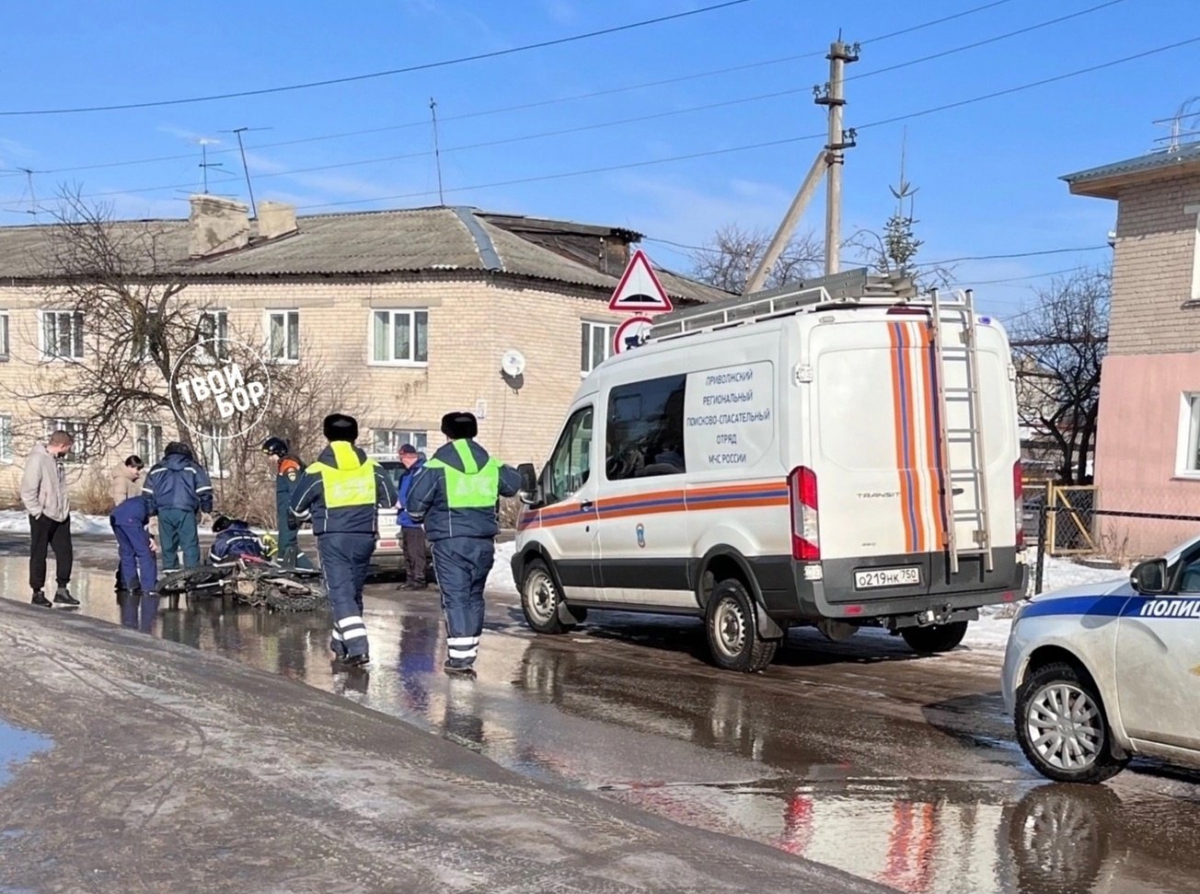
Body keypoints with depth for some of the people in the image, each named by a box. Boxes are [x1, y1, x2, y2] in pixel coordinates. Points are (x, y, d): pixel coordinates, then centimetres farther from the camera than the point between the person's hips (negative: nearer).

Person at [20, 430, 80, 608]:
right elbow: (27, 491, -18)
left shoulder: (57, 460, 11)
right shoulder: (37, 459, -16)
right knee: (39, 555, 4)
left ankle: (62, 590, 15)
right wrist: (37, 512, -15)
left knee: (65, 553, 7)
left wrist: (65, 508, 10)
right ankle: (37, 593, 12)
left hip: (61, 516, 8)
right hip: (43, 518, -8)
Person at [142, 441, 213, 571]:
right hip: (185, 511, -2)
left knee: (168, 545, 10)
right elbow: (204, 491, 8)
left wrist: (150, 512, 18)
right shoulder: (193, 468, 15)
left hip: (164, 511, 2)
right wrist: (206, 509, 13)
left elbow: (147, 493, 17)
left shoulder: (157, 469, 20)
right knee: (190, 544, -2)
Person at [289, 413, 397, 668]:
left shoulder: (316, 472, -7)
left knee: (341, 593, -5)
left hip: (333, 539, -4)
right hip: (364, 538, 4)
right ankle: (341, 643, 29)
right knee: (353, 591, 17)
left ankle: (358, 648, -19)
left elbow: (297, 507, 4)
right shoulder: (373, 469, 2)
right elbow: (390, 501, 12)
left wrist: (294, 522, 27)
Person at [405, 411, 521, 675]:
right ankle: (469, 652, 17)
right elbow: (513, 484, 24)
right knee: (474, 596, 15)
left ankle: (460, 656, -11)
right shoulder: (490, 463, 8)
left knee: (455, 597, -4)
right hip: (483, 541, 5)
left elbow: (415, 503, -8)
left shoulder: (438, 465, -8)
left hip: (450, 541, -5)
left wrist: (422, 518, 13)